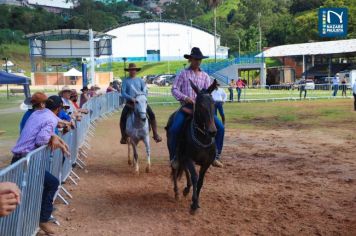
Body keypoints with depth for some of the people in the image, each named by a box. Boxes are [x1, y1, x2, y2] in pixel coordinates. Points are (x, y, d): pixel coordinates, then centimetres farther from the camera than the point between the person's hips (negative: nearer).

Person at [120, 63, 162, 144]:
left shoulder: (140, 80, 12)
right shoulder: (125, 81, 5)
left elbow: (145, 90, 5)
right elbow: (123, 93, -4)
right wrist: (131, 98, -21)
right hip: (130, 102, -1)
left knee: (152, 115, -15)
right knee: (123, 118, -17)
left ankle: (155, 134, -8)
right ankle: (124, 137, -2)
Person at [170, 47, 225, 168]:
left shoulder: (205, 76, 14)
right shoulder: (183, 74, 6)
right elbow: (174, 89, -1)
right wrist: (185, 97, -18)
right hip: (186, 106, -3)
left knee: (220, 127, -10)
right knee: (174, 129, -25)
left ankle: (216, 156, 2)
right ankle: (173, 157, -6)